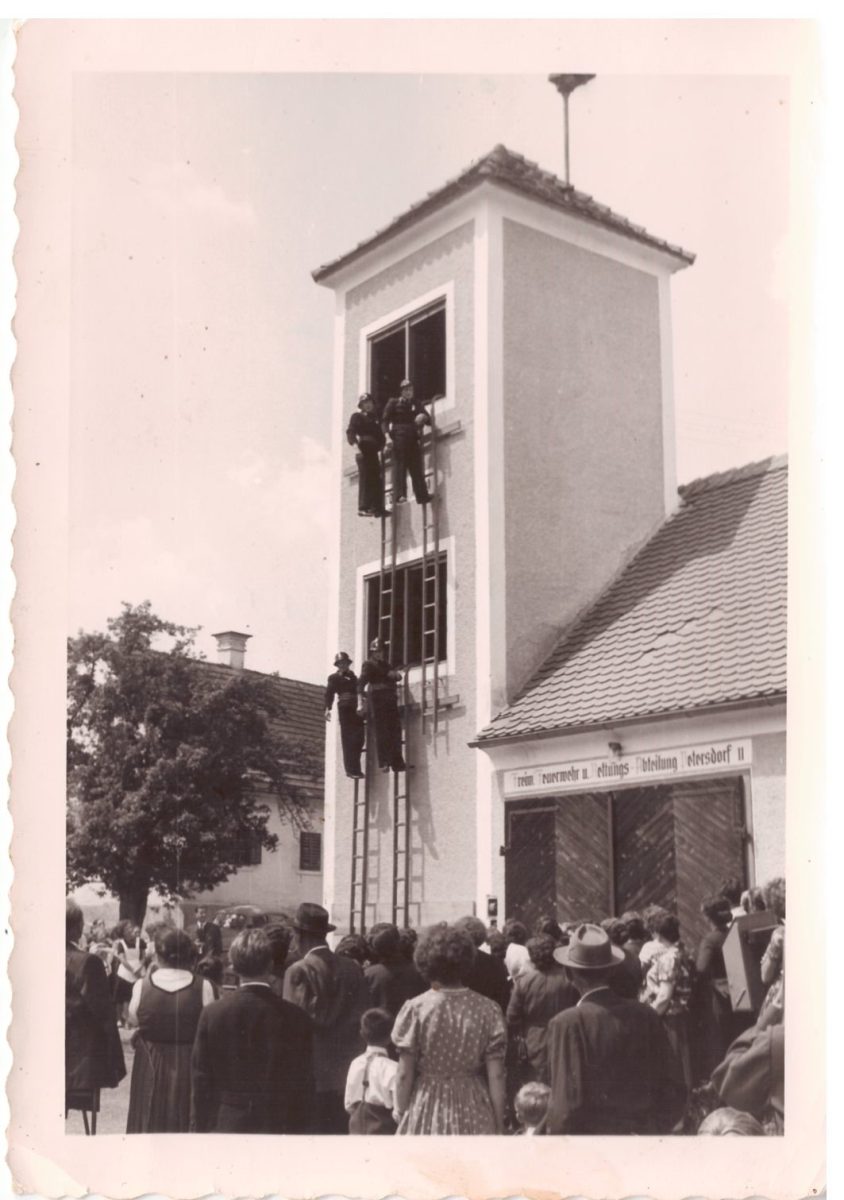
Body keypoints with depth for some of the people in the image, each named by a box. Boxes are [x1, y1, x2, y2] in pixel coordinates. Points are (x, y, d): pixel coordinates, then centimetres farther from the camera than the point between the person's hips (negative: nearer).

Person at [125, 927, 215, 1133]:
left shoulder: (142, 986, -12)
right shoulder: (203, 987, -15)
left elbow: (133, 1019, 4)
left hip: (151, 1069, 1)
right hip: (190, 1069, -1)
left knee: (150, 1123, 14)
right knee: (185, 1122, 10)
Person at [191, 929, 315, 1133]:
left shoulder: (212, 1014, -5)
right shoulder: (295, 1018, -8)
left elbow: (201, 1082, 1)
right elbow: (303, 1086, -3)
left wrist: (199, 1129, 10)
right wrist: (300, 1129, 7)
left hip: (224, 1125, 1)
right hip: (277, 1125, -1)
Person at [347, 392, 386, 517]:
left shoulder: (374, 418, 23)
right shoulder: (357, 416, 3)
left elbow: (380, 436, 25)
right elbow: (350, 432, -9)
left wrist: (381, 446, 10)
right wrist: (356, 444, -19)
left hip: (373, 452, 7)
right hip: (363, 452, -7)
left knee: (377, 480, 4)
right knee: (365, 480, -10)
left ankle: (377, 508, 7)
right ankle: (363, 508, -10)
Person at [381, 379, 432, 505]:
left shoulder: (416, 404, 21)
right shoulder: (394, 403, 10)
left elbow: (428, 419, 18)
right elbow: (385, 420, 3)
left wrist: (424, 418, -5)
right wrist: (386, 431, -13)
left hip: (413, 439, 4)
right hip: (400, 438, -4)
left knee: (417, 467, 3)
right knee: (399, 466, -10)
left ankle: (422, 495, 3)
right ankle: (399, 495, -15)